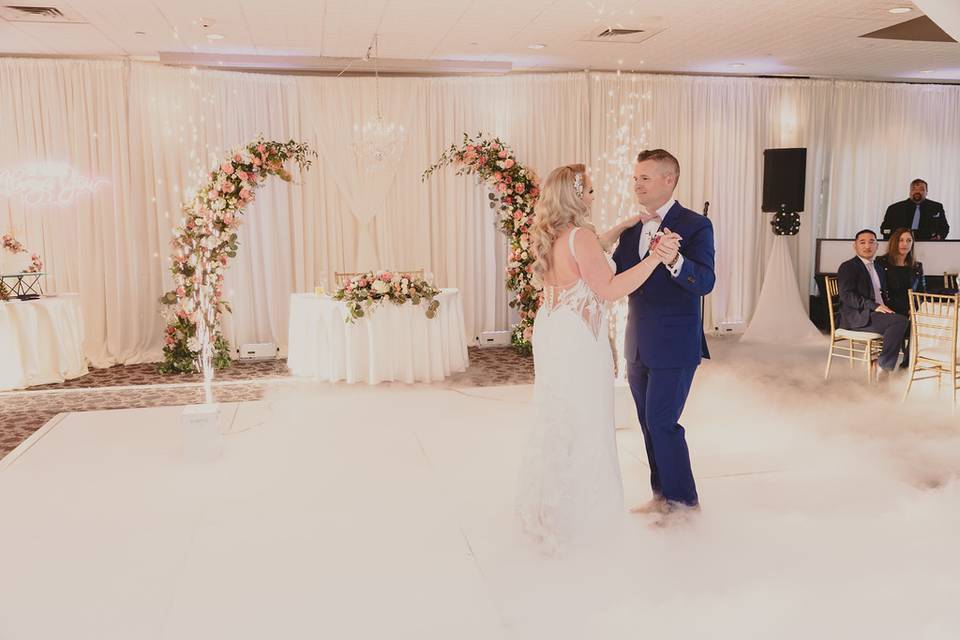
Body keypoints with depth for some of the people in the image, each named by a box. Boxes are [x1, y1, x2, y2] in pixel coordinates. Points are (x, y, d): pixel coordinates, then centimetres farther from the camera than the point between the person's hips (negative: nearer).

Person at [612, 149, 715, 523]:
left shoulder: (695, 226, -11)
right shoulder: (632, 228, 9)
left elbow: (705, 282, -24)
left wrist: (674, 260, -43)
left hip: (674, 347, -7)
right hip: (639, 346, 7)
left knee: (662, 424, -3)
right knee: (649, 423, 15)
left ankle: (683, 498, 17)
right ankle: (662, 494, 30)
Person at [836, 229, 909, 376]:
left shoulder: (879, 269, 24)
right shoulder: (848, 267, -2)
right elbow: (847, 295, -14)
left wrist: (886, 307, 3)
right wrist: (874, 306, -22)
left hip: (878, 313, 8)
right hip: (857, 317, -8)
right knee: (900, 321, -26)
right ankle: (883, 366, -18)